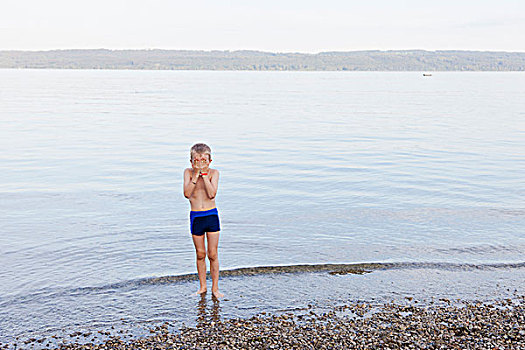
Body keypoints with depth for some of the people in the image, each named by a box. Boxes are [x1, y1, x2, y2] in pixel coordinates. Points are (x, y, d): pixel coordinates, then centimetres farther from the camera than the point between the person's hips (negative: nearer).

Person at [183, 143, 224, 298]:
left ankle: (215, 287, 13)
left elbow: (212, 194, -18)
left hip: (211, 215, -1)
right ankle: (202, 286, 24)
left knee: (213, 254, 2)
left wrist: (204, 174, -19)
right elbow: (187, 193, -16)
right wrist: (196, 175, -19)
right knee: (200, 254, 10)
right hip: (196, 216, 1)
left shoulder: (213, 172, -4)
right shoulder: (188, 172, -2)